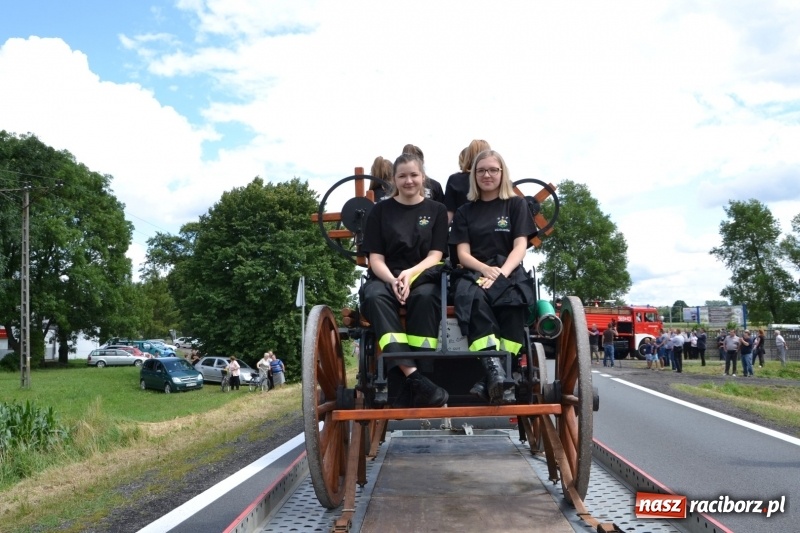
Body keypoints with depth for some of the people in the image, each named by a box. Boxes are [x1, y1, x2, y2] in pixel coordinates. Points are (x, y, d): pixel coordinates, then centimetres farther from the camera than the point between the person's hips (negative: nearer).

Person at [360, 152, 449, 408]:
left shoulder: (436, 210, 12)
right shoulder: (381, 210, 12)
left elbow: (435, 256, 1)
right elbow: (375, 258, 4)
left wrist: (410, 273, -20)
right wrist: (393, 280, -18)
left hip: (423, 277, 0)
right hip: (385, 277, 1)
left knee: (424, 297, -37)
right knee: (374, 296, -36)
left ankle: (410, 383, -41)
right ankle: (414, 377, -49)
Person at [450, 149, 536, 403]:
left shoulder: (516, 204, 14)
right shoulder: (465, 211, 18)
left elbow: (520, 246, 2)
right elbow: (463, 254, 6)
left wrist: (501, 273, -19)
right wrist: (486, 269, -18)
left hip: (508, 272, 0)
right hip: (474, 273, 1)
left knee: (513, 298, -38)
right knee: (474, 299, -38)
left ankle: (491, 377, -43)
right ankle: (494, 370, -52)